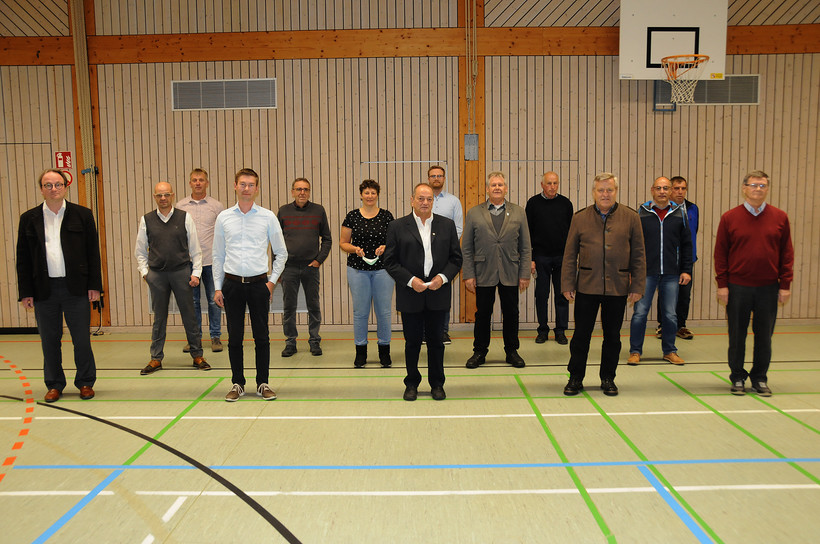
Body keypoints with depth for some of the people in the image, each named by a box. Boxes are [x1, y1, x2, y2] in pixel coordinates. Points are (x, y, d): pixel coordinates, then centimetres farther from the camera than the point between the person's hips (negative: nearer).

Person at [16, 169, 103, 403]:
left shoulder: (82, 215, 4)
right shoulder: (29, 218, 7)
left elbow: (93, 252, 3)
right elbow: (23, 259, 7)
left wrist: (94, 285, -3)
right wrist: (25, 292, 1)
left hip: (76, 287, -1)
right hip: (44, 289, 2)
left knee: (82, 339, 4)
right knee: (49, 340, 9)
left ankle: (85, 383, 18)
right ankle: (54, 385, 22)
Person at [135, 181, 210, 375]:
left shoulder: (185, 217, 2)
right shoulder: (146, 220, 6)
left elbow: (195, 249, 4)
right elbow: (140, 251, 14)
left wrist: (196, 273, -2)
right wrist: (144, 271, 3)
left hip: (181, 272, -1)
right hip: (156, 274, 1)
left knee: (189, 314, 3)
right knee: (159, 317, 8)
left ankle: (197, 355, 14)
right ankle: (156, 358, 18)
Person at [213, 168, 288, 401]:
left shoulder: (268, 217, 2)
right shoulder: (224, 218, 6)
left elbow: (281, 253, 7)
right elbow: (218, 256, 10)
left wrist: (272, 280, 0)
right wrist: (217, 287, 5)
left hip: (259, 284, -1)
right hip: (232, 284, 1)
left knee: (262, 337, 4)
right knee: (234, 337, 6)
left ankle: (263, 384, 15)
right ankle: (237, 384, 18)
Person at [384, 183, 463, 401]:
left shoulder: (447, 225, 6)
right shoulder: (397, 227, 1)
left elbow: (456, 258, 7)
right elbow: (390, 261, -2)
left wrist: (443, 277, -10)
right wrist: (410, 280, -13)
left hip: (438, 294, 1)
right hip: (410, 295, -1)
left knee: (436, 341, 9)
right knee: (412, 341, 7)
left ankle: (437, 384, 24)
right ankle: (412, 383, 23)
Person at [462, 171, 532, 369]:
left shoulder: (518, 212, 7)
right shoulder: (474, 213, 4)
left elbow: (525, 247, 6)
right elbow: (466, 248, 3)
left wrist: (525, 274, -1)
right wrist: (468, 275, -4)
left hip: (510, 274, 1)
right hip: (483, 274, -1)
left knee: (511, 314, 8)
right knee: (482, 315, 6)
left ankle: (512, 351, 24)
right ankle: (479, 352, 21)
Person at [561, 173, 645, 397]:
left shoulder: (630, 217, 4)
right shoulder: (580, 218, 4)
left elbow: (638, 256, 5)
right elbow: (570, 255, 5)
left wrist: (637, 286, 1)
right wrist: (567, 285, 0)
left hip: (617, 288, 1)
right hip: (586, 286, 0)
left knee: (612, 336, 10)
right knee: (581, 334, 4)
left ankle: (608, 378, 24)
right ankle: (575, 378, 17)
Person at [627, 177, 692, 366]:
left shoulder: (679, 213, 7)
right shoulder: (641, 213, 2)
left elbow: (686, 244, 11)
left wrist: (686, 270, 5)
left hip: (671, 274, 2)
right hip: (646, 273, -2)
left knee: (670, 315, 7)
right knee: (640, 313, -1)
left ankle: (670, 351, 22)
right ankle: (635, 351, 12)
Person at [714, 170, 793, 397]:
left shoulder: (780, 217, 5)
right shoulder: (729, 218, 0)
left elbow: (787, 253, 5)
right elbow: (720, 253, 1)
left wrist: (785, 285, 0)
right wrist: (722, 284, -4)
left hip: (768, 288, 1)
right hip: (737, 287, -1)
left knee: (764, 336, 8)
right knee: (737, 336, 7)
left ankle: (760, 379, 22)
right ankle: (737, 378, 19)